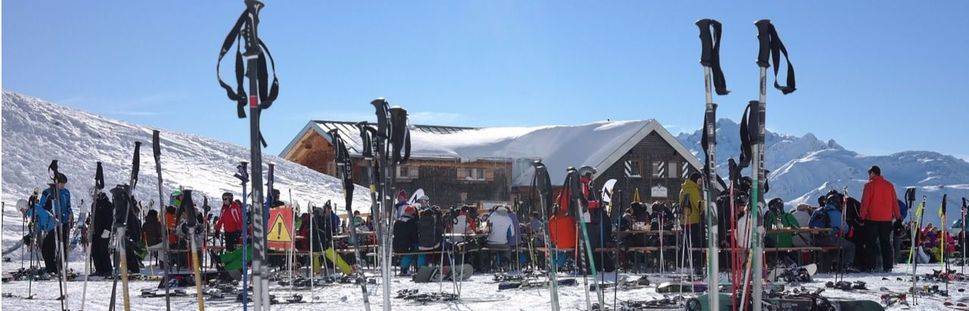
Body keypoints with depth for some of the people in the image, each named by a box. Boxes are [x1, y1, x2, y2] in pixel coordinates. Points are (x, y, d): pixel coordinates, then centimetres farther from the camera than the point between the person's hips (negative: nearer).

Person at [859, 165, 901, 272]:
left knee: (870, 243, 2)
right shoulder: (889, 185, 8)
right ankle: (888, 266, 5)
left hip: (872, 219, -4)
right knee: (886, 243, 8)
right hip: (886, 219, 4)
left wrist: (862, 216, -4)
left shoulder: (869, 185, -5)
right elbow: (895, 202, 11)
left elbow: (865, 202, -8)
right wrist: (898, 217, 16)